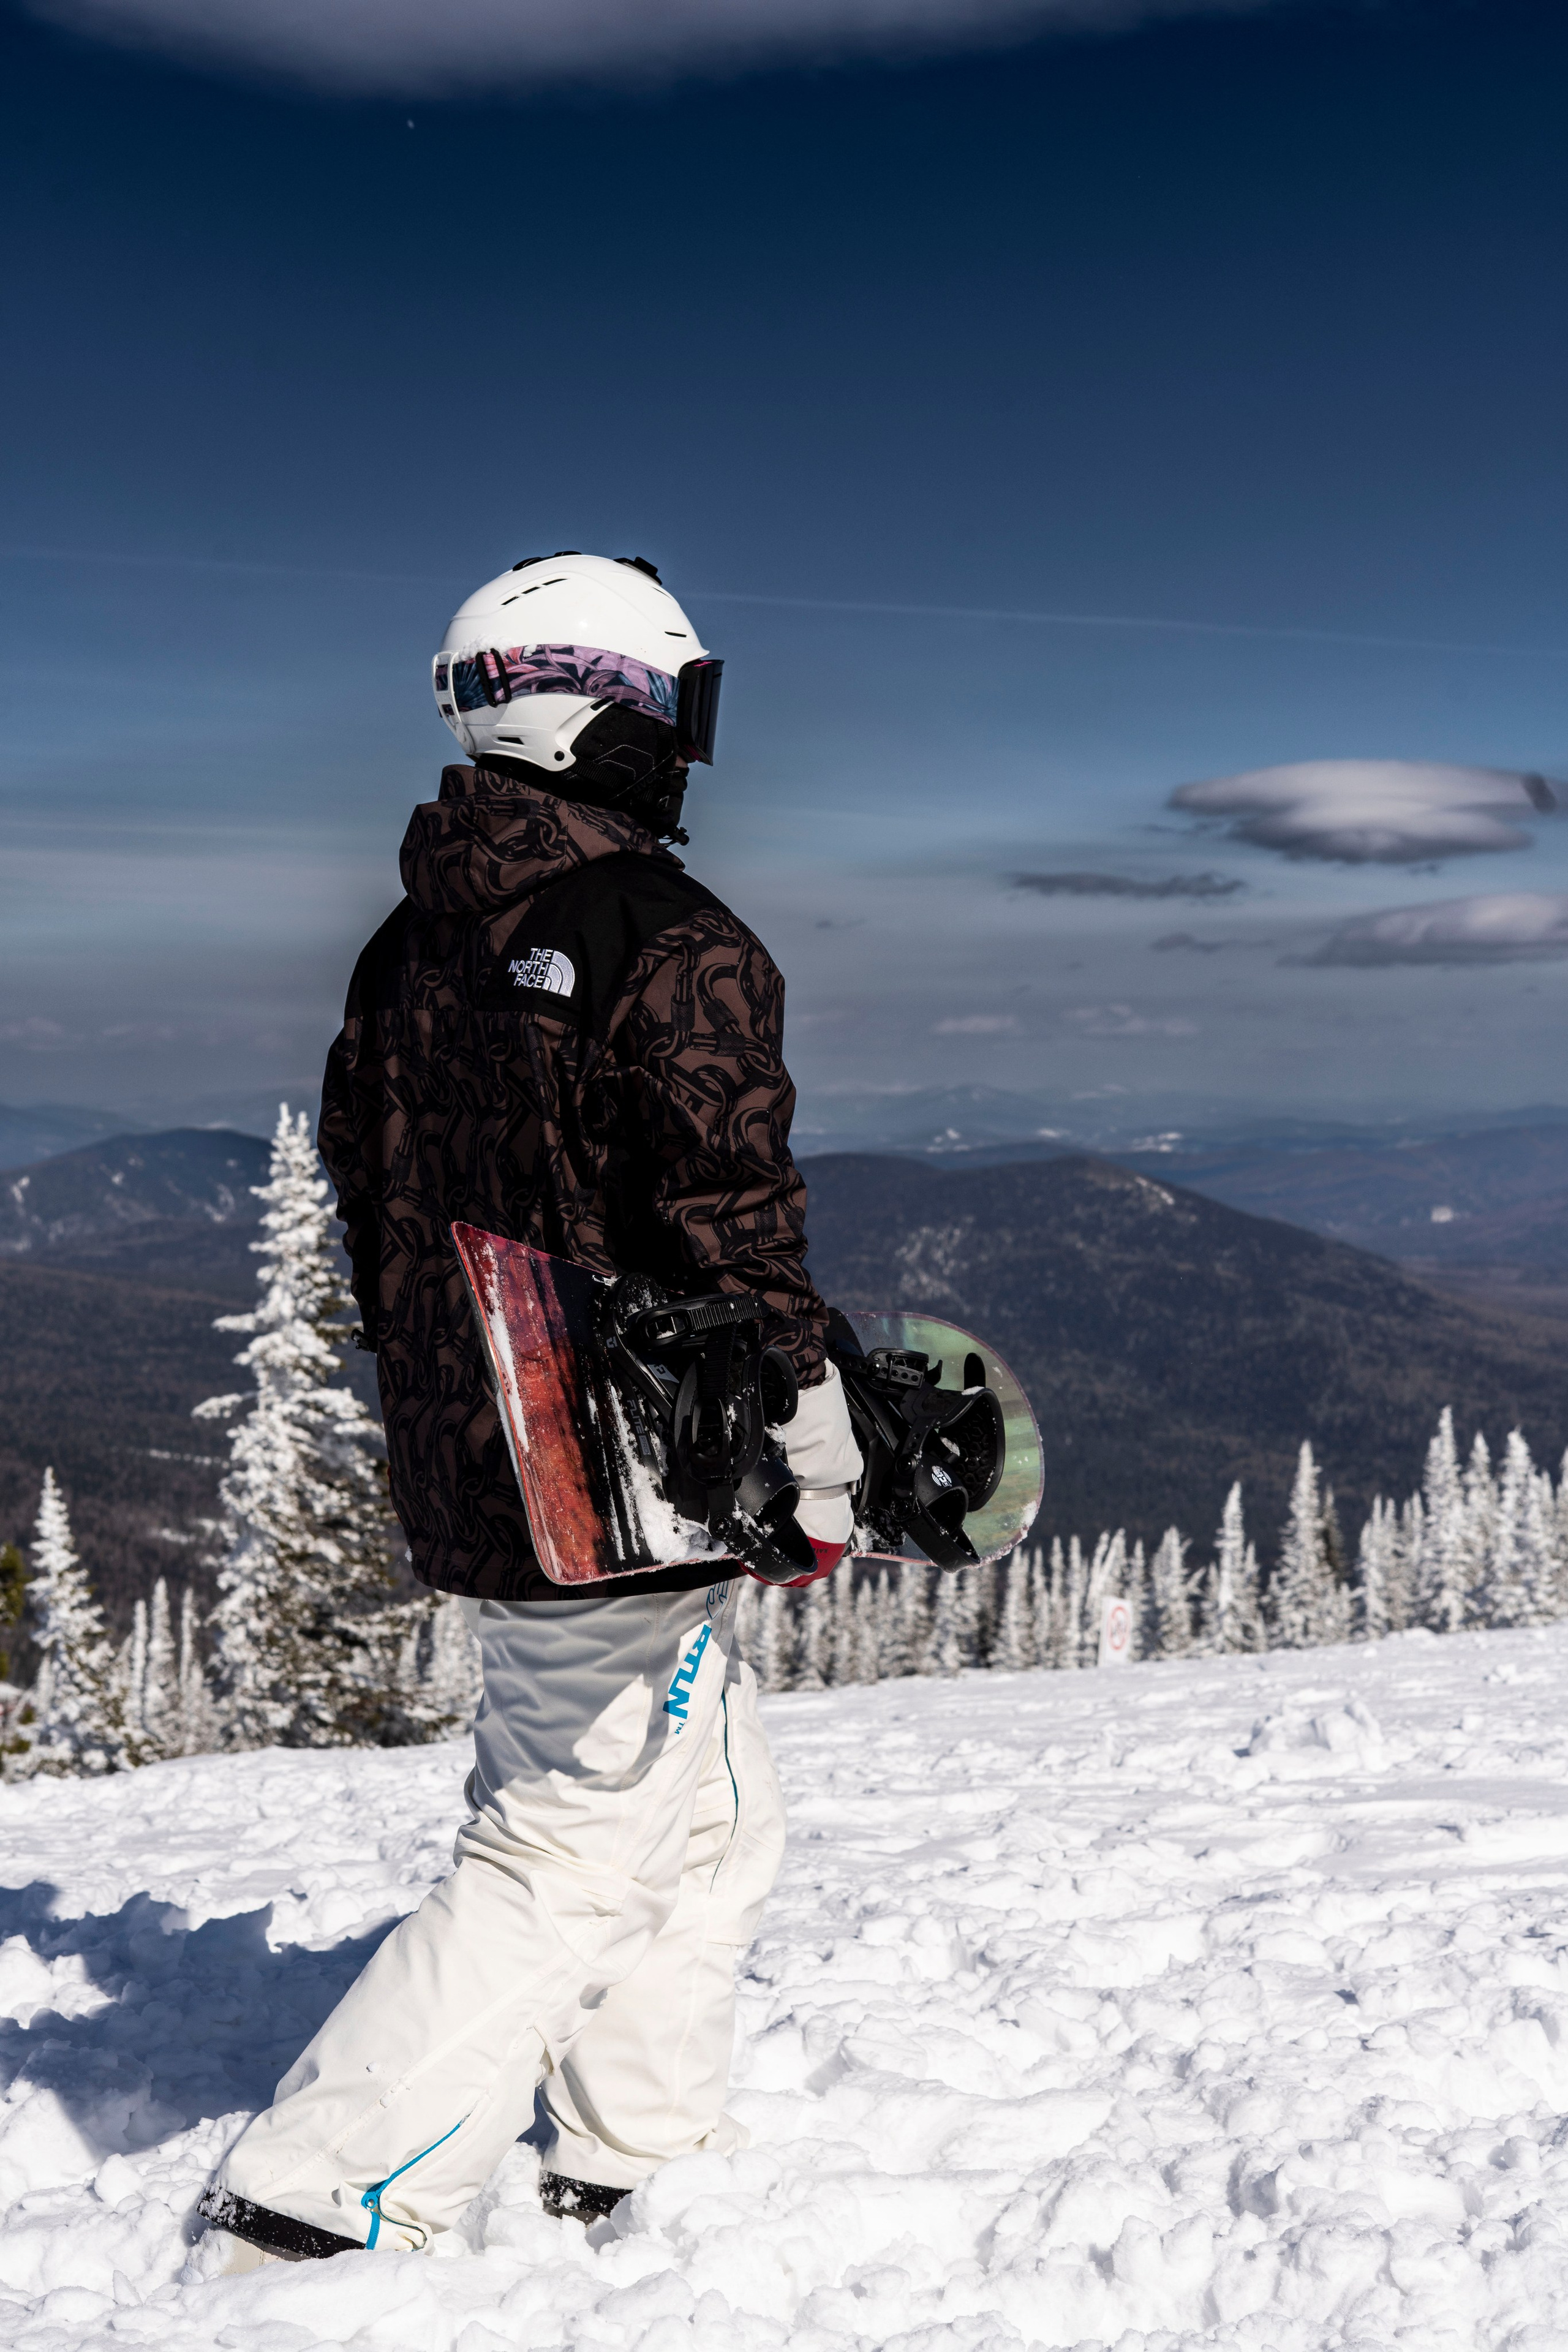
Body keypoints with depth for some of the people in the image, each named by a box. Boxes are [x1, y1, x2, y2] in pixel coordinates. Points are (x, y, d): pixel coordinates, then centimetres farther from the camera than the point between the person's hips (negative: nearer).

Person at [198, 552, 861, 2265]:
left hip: (462, 1480, 9)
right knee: (574, 1864, 3)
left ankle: (632, 2148, 33)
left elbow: (369, 1215, 14)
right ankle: (320, 2191, 6)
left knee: (711, 1818, 22)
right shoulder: (675, 949, -17)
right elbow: (734, 1239, -19)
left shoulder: (405, 952, 8)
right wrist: (820, 1475, -8)